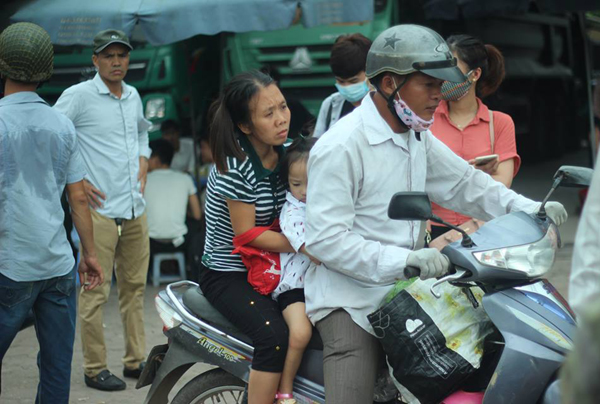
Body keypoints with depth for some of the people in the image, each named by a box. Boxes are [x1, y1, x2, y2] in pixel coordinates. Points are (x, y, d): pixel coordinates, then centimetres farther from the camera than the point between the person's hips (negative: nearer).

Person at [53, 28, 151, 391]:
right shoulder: (79, 96, -7)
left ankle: (136, 360, 20)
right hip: (99, 208, -7)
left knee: (134, 287, 11)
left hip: (135, 208, 7)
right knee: (96, 291, -5)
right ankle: (95, 368, 2)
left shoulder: (133, 96, 13)